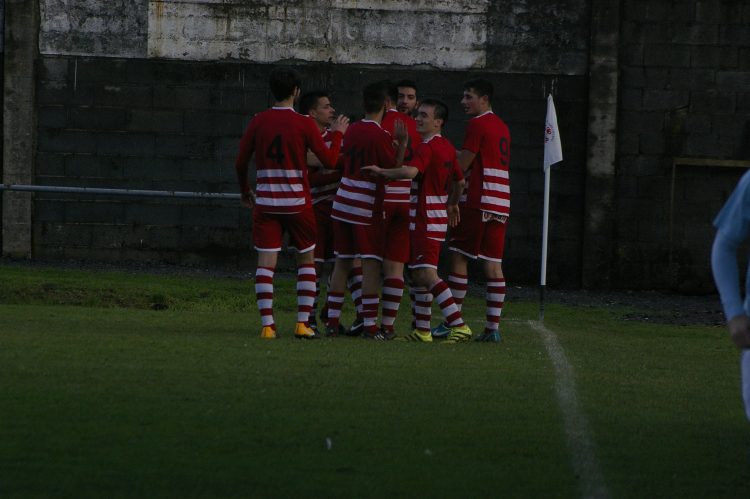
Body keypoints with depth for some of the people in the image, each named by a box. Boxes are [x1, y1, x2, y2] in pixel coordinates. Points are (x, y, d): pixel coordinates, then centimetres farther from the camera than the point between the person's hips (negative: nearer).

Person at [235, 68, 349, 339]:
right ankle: (303, 323, 7)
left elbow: (240, 162, 5)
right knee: (306, 260, 13)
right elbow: (329, 161, -5)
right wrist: (338, 134, 13)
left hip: (265, 202, 2)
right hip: (297, 202, -1)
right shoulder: (304, 124, -7)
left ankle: (267, 324, -8)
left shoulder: (258, 122, 0)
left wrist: (245, 191, 22)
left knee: (266, 263, 0)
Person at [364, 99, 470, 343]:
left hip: (426, 219, -10)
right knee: (418, 273, 15)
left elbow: (410, 171, -35)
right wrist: (452, 204, 43)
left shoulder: (427, 148, -17)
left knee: (427, 274, -15)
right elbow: (459, 180, 26)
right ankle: (422, 330, 19)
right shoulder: (447, 147, 14)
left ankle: (459, 326, -21)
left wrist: (381, 171, -20)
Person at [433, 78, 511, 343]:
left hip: (478, 200, -8)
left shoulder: (477, 125, -8)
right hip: (500, 203, 8)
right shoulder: (502, 126, 18)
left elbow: (462, 166, -10)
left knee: (459, 257, -2)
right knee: (493, 263, 4)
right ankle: (493, 327, -1)